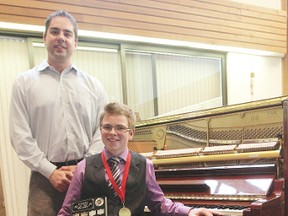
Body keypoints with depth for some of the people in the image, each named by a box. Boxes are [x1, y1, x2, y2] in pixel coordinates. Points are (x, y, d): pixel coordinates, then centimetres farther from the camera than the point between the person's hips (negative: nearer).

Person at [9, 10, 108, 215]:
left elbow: (103, 131, 4)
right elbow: (20, 136, -2)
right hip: (45, 177, -1)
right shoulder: (25, 82, 4)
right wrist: (51, 171, -9)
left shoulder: (93, 84, 8)